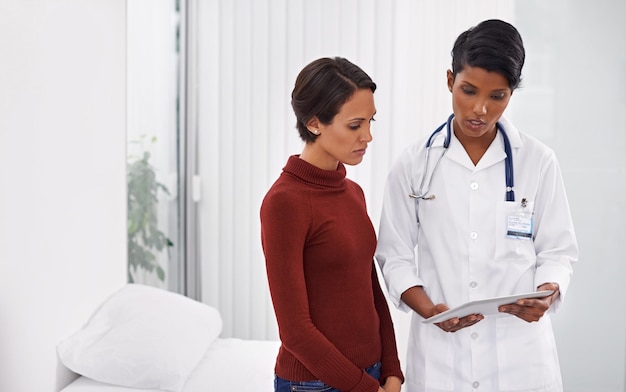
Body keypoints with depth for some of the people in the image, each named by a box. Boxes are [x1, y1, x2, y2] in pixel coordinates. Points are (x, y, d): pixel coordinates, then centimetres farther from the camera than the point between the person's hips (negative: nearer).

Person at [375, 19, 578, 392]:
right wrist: (430, 310, -15)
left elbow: (558, 251, 3)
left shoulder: (539, 161, -1)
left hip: (519, 351, 0)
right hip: (439, 352, 0)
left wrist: (548, 293, -17)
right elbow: (395, 255, 1)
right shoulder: (414, 163, -1)